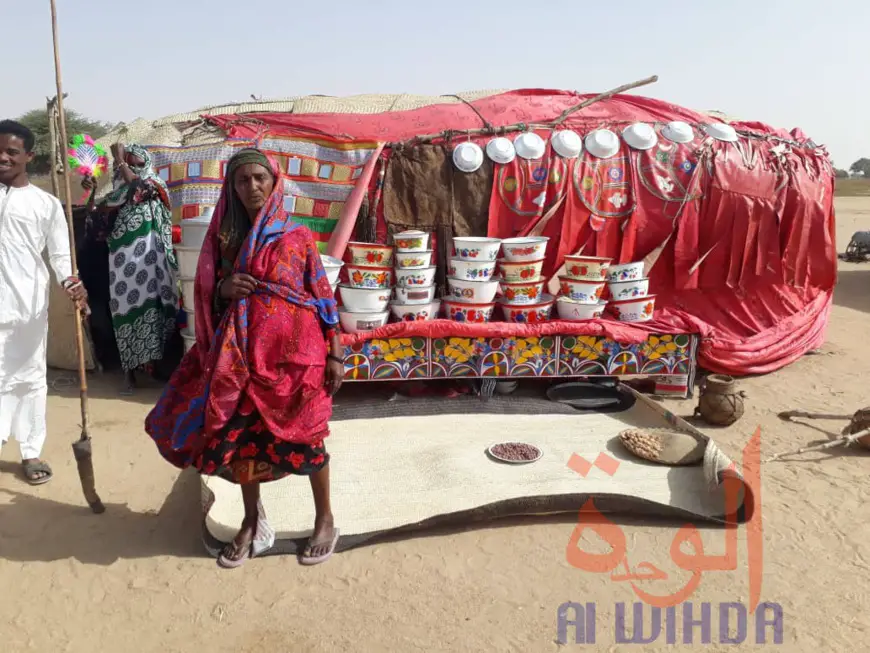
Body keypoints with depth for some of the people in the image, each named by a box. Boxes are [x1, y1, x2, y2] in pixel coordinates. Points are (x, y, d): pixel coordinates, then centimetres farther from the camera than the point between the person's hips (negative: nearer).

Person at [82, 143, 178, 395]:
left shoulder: (155, 184, 6)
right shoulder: (114, 196, 15)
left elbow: (138, 188, -16)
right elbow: (98, 230, 11)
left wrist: (119, 160, -6)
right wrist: (91, 195, 2)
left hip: (147, 260, -3)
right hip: (122, 263, 3)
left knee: (149, 304, -8)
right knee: (126, 308, 2)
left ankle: (155, 363, -1)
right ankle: (130, 370, 7)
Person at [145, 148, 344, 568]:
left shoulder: (297, 238, -3)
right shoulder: (223, 238, 7)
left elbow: (323, 296, -2)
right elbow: (208, 298, 12)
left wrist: (334, 354, -6)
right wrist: (224, 289, -12)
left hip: (293, 350, -3)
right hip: (242, 352, 4)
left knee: (304, 436, 5)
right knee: (240, 436, 8)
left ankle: (325, 521, 25)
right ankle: (253, 524, 28)